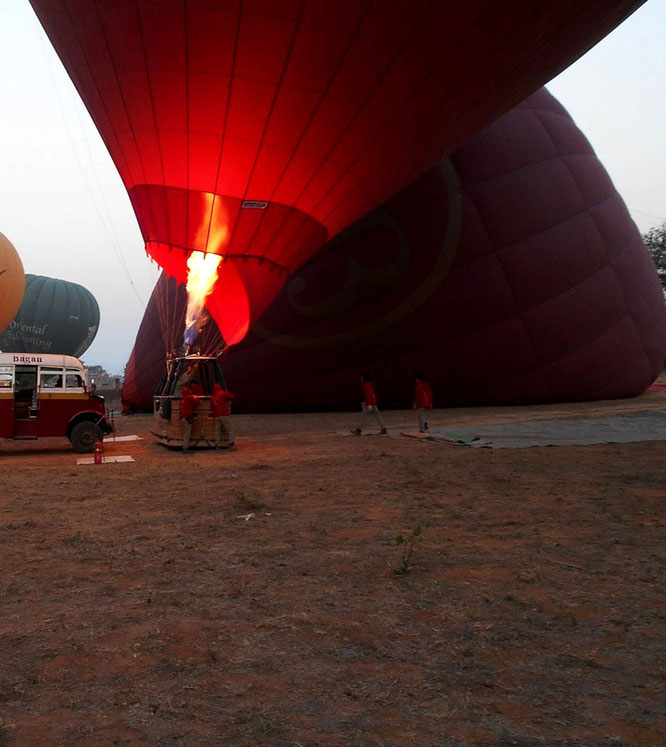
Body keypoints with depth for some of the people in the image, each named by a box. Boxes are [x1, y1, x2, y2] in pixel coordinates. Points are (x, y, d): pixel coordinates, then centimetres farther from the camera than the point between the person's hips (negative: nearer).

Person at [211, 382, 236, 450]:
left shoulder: (212, 397, 16)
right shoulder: (223, 393, 1)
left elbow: (212, 408, 18)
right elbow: (233, 397, -1)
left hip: (216, 416, 5)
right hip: (224, 415, -5)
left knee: (217, 431, 8)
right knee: (229, 430, -2)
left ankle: (218, 444, 4)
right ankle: (231, 444, -8)